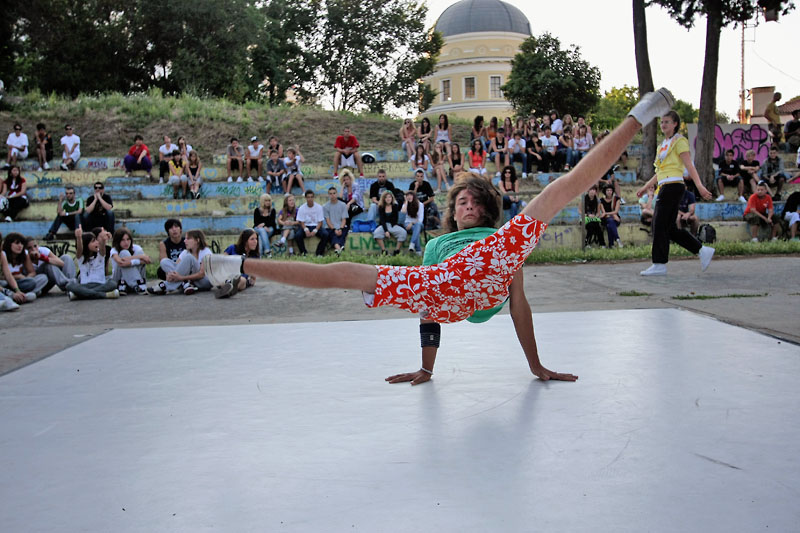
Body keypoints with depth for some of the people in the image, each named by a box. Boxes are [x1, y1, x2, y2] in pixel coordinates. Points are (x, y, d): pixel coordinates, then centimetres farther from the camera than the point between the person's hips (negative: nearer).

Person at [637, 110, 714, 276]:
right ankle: (703, 251, 14)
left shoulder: (679, 141, -3)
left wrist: (699, 185, -22)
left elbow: (689, 165, -13)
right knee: (670, 228, 8)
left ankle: (659, 265, -5)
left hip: (673, 186, -9)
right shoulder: (663, 144, 22)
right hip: (665, 187, 9)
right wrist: (645, 187, 28)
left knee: (660, 225, -9)